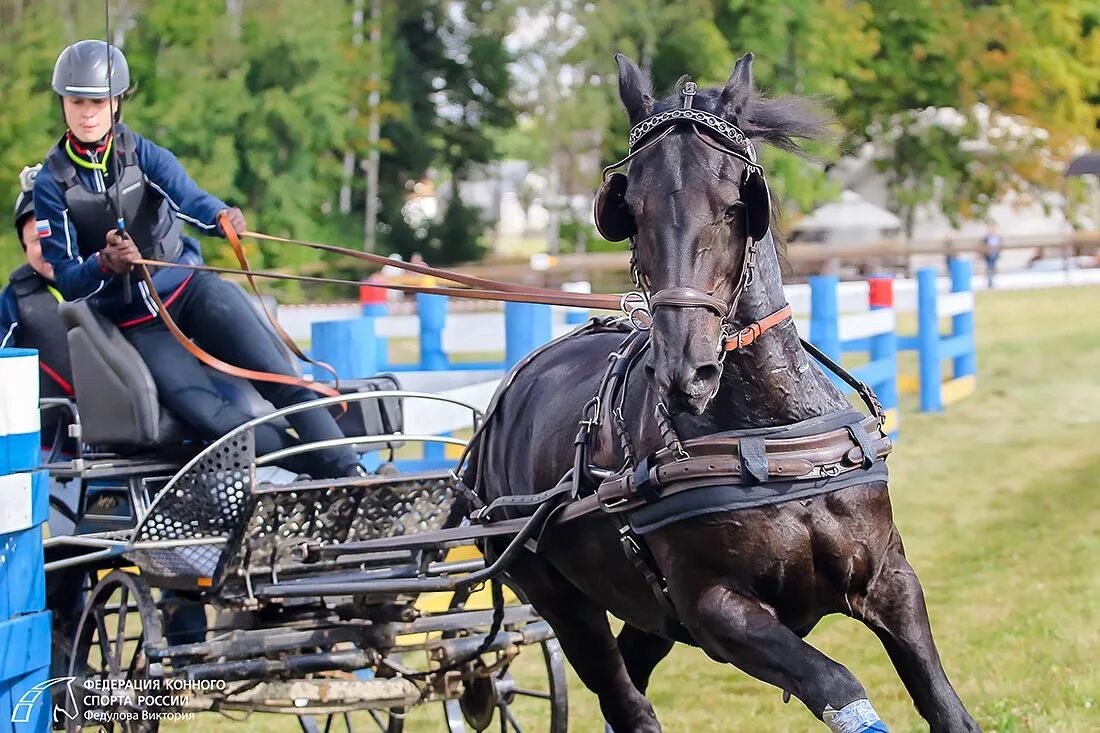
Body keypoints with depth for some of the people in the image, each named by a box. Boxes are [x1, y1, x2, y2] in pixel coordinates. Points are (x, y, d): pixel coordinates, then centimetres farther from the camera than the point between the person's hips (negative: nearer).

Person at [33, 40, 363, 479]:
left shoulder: (139, 153, 0)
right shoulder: (52, 184, -3)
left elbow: (187, 197, -20)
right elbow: (67, 280, -8)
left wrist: (220, 216, -44)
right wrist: (107, 265, -31)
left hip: (190, 288, 2)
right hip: (135, 323, -1)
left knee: (279, 376, -20)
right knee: (211, 419, -25)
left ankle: (348, 472, -24)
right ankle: (318, 468, -22)